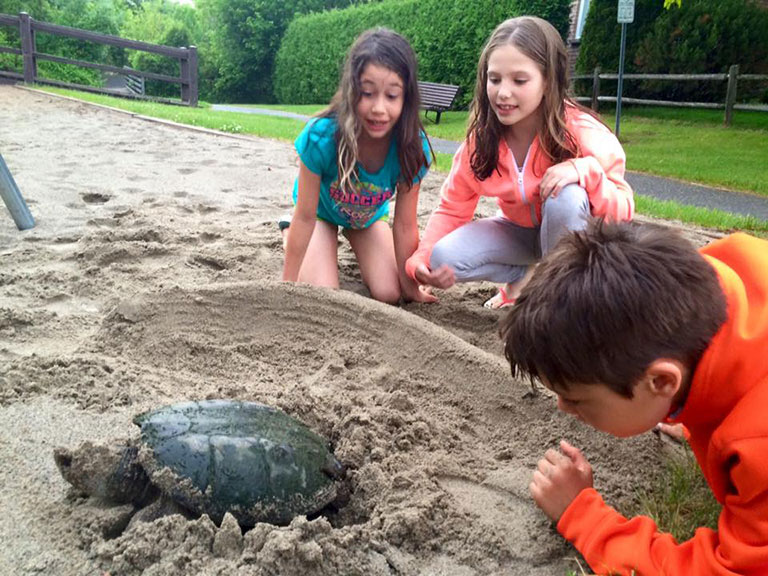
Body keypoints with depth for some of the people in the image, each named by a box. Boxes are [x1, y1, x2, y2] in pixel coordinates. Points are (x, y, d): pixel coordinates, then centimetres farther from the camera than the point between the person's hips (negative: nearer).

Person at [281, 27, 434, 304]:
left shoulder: (413, 147, -33)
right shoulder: (321, 136, -39)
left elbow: (405, 225, -22)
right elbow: (305, 217, -29)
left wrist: (410, 286, -14)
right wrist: (287, 284, -22)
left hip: (369, 214, 3)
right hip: (322, 210, -2)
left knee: (388, 294, -6)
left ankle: (353, 235, 24)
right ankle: (288, 231, 15)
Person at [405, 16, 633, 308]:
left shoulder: (582, 132, -27)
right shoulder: (481, 138, -17)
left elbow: (623, 211, -25)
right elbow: (452, 209, -10)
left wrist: (585, 171, -44)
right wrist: (422, 259, -28)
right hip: (520, 230, 3)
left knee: (566, 198, -37)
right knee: (444, 258, -22)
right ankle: (526, 275, 4)